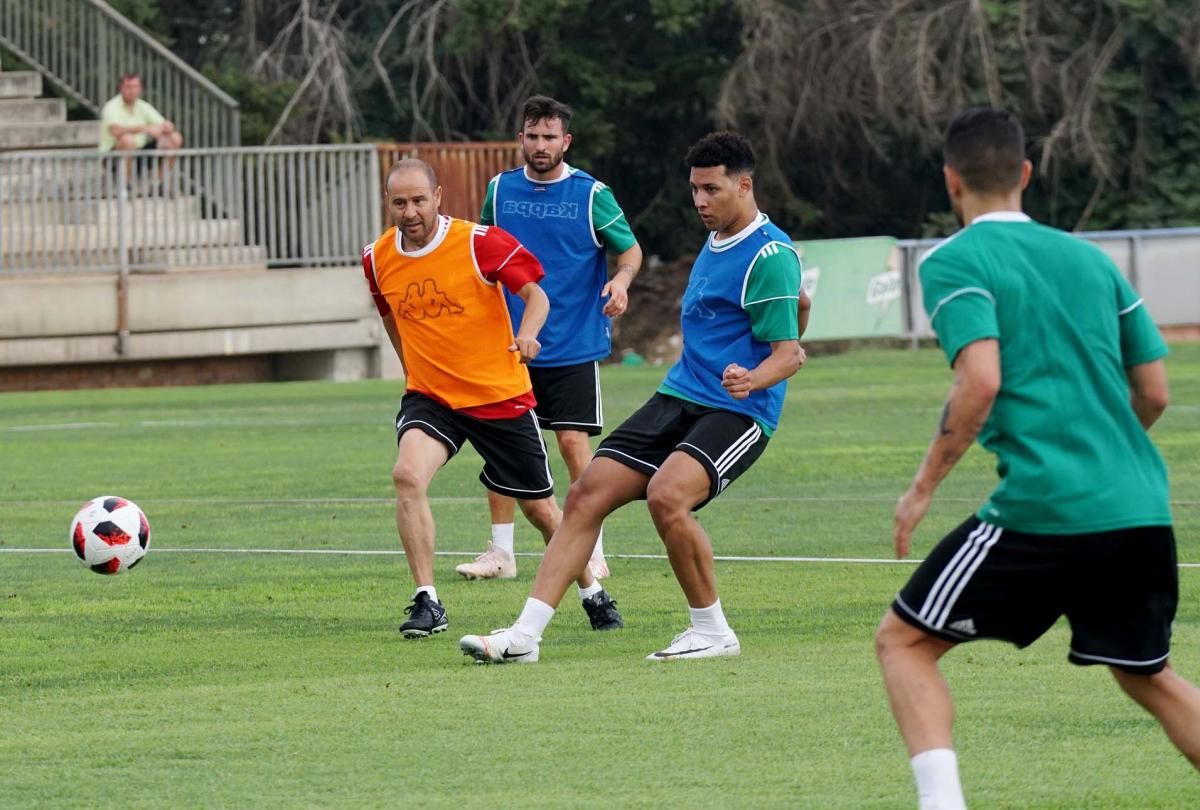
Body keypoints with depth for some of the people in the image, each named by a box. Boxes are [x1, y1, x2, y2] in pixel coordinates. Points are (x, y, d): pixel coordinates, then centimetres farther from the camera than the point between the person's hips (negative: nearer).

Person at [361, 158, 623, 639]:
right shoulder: (378, 259, -2)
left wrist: (528, 333, -33)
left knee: (540, 508, 8)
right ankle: (427, 603, -20)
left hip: (500, 396, -2)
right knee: (408, 474, -26)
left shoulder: (478, 242, -14)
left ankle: (592, 594, 32)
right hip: (429, 397, 2)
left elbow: (536, 293, -12)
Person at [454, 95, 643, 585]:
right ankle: (501, 552, 11)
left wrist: (621, 279, -18)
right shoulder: (500, 190, 5)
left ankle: (592, 552, 1)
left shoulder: (591, 194, -5)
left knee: (574, 442, -8)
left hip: (573, 346, -4)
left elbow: (630, 249, 2)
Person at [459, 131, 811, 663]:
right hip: (677, 399, 9)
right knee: (586, 495, -5)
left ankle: (713, 631, -12)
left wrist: (752, 378, -35)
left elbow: (786, 353, -17)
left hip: (736, 411, -9)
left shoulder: (770, 255, -12)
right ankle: (525, 634, -5)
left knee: (666, 495, -32)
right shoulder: (716, 242, 16)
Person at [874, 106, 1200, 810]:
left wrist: (924, 488, -7)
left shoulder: (955, 263, -1)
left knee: (904, 641, 7)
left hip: (1044, 510, -6)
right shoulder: (1090, 258, 17)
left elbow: (981, 382, -16)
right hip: (1141, 508, 6)